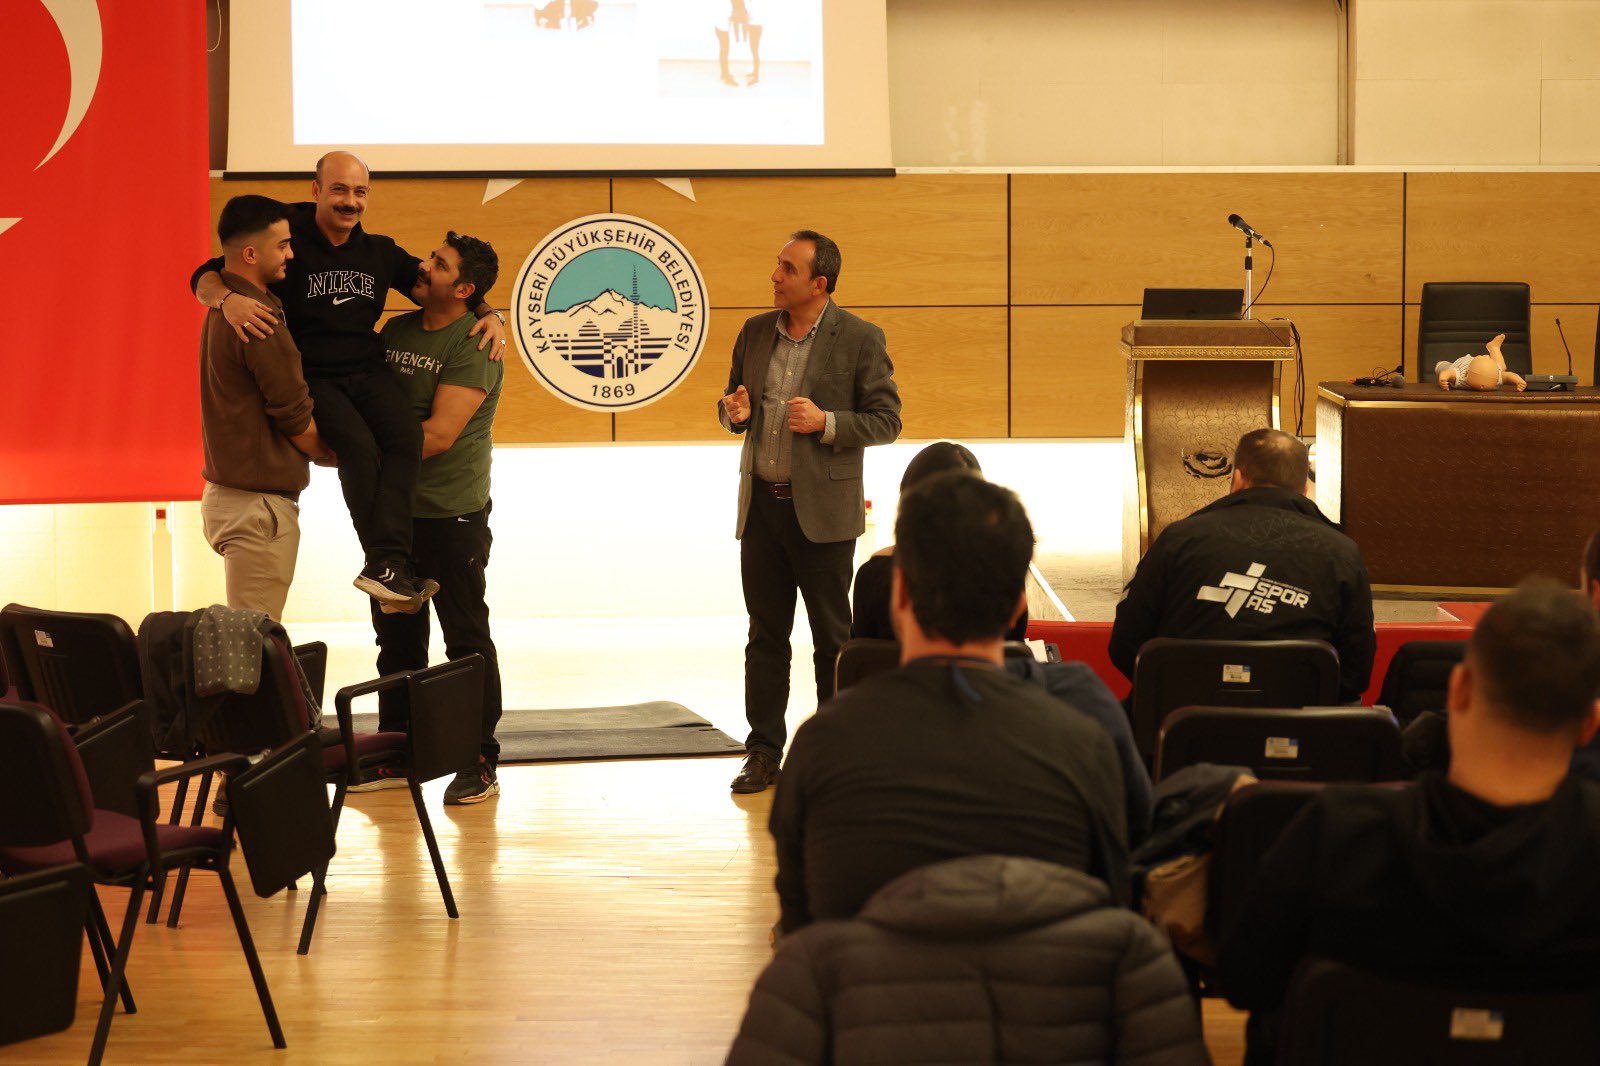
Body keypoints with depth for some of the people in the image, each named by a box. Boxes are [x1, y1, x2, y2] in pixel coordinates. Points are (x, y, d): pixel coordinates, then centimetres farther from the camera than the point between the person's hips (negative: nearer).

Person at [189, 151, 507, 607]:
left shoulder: (380, 253, 14)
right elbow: (206, 277, -6)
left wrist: (487, 313, 5)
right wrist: (227, 298, -30)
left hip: (368, 372, 4)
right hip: (312, 378, -4)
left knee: (405, 437, -27)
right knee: (359, 446, -31)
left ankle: (385, 565, -36)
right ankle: (386, 562, -30)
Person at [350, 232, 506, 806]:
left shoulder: (473, 345, -14)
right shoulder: (397, 330, 9)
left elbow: (438, 435, -21)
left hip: (453, 515, -7)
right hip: (397, 511, 7)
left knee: (467, 639, 0)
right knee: (397, 636, 13)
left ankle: (480, 764, 7)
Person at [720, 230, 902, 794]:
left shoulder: (860, 339, -6)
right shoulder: (755, 332, 9)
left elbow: (887, 420, -5)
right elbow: (734, 403, 20)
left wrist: (826, 422, -19)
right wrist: (733, 411, -4)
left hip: (822, 509, -5)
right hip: (761, 507, 5)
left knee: (832, 637, 4)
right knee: (765, 635, 9)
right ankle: (764, 753, 15)